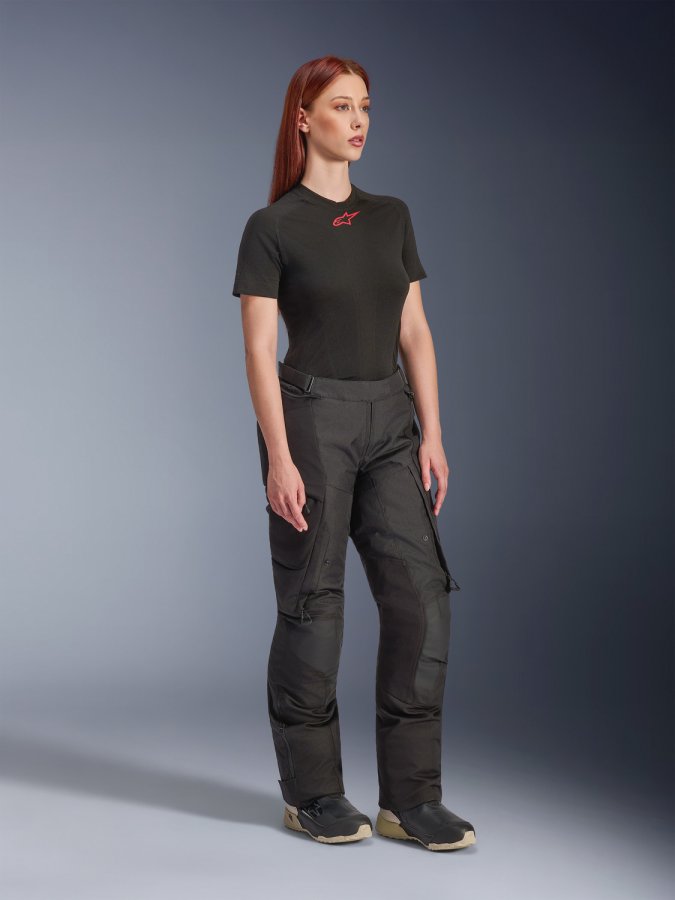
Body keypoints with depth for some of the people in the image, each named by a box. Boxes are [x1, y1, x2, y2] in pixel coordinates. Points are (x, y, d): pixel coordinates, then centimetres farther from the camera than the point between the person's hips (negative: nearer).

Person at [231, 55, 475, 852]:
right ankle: (311, 792, 17)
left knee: (421, 596, -1)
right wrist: (279, 457, -16)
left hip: (391, 421, 5)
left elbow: (415, 333, 10)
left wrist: (432, 432, 2)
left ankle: (411, 798, 8)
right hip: (311, 418, -5)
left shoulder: (392, 217, 12)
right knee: (313, 605, 2)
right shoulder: (271, 227, -4)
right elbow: (259, 350, -9)